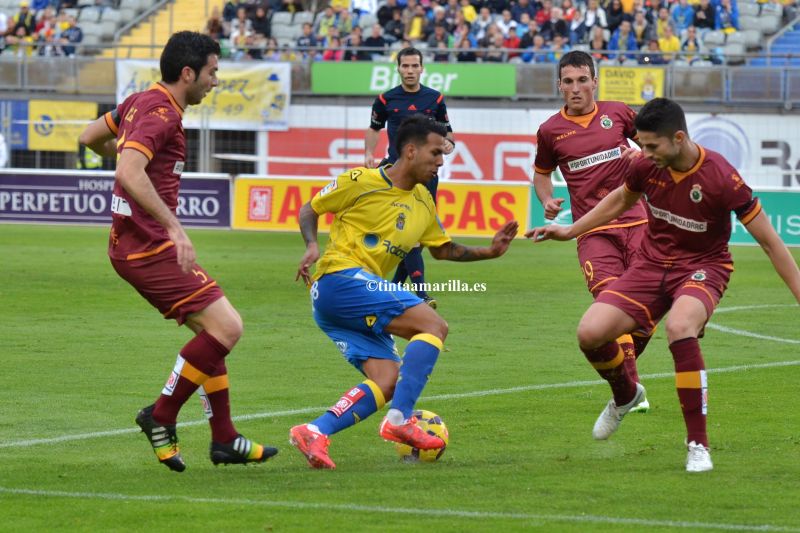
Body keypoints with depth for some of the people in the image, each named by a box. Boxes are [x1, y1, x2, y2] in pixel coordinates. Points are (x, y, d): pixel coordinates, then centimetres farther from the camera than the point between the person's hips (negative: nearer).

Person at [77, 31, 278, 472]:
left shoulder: (139, 101, 13)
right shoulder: (160, 114, -17)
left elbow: (90, 138, 26)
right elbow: (129, 173, -32)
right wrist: (174, 226, -34)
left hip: (133, 244, 11)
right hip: (149, 247, -11)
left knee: (210, 330, 13)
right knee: (226, 326, -13)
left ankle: (224, 439, 15)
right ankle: (161, 416, -5)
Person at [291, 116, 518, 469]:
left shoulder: (423, 202, 17)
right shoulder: (361, 182, -6)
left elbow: (443, 249, 28)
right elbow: (310, 210, 4)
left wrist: (488, 252, 15)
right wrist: (312, 246, -13)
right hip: (340, 278, -9)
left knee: (387, 381, -7)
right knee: (433, 325, -19)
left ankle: (315, 432, -18)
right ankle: (400, 420, -24)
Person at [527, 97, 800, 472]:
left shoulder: (721, 178, -23)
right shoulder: (647, 166, -9)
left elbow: (770, 242, -16)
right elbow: (621, 199, 16)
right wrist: (571, 231, 18)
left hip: (703, 268, -5)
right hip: (652, 263, 5)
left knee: (679, 326, -38)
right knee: (590, 333, -15)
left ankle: (698, 445, -27)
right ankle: (625, 395, 22)